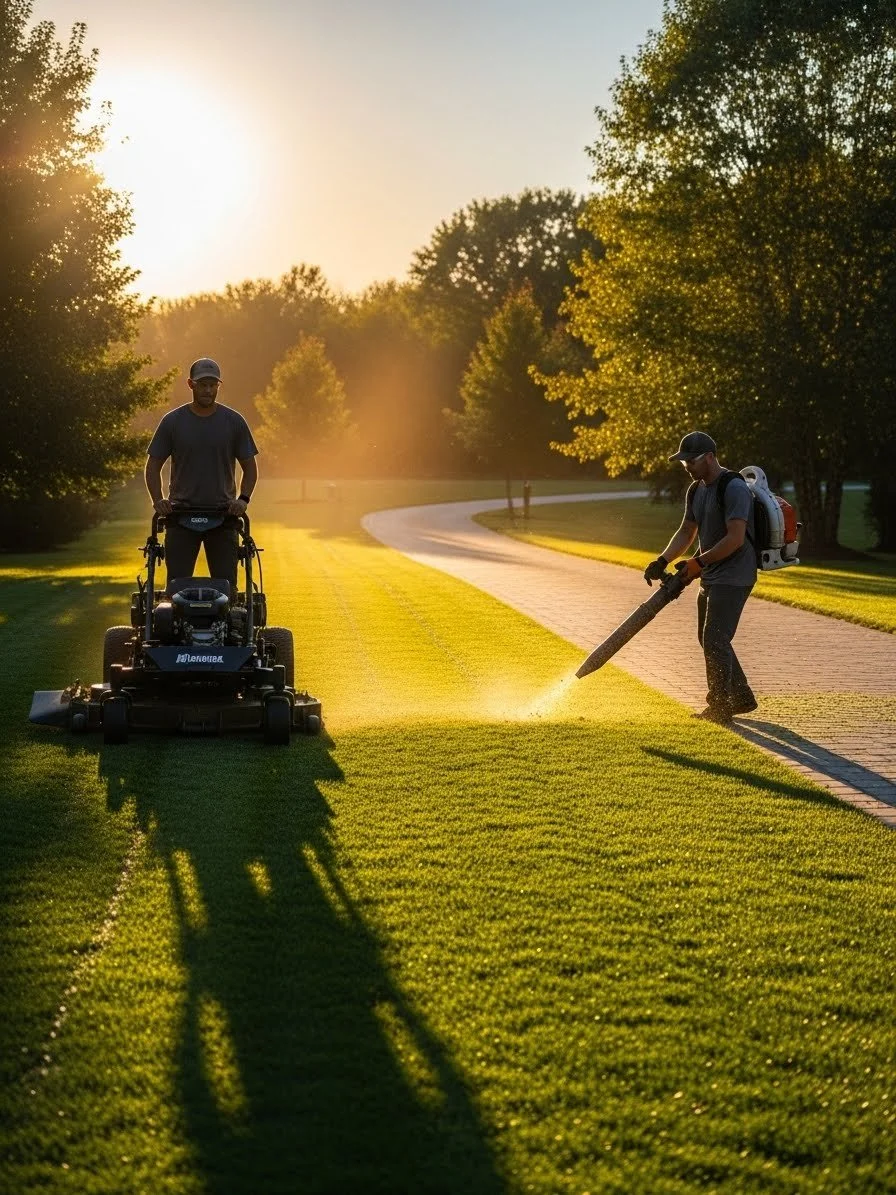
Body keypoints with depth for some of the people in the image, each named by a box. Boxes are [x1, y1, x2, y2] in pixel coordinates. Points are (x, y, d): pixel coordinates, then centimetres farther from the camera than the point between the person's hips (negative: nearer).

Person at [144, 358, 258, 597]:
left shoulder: (234, 422, 5)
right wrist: (157, 499, -9)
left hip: (223, 515, 0)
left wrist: (243, 499, -6)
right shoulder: (172, 421, 3)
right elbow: (153, 465, 7)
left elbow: (250, 466, 10)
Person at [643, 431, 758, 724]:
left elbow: (735, 539, -24)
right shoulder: (696, 490, 12)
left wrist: (699, 562, -20)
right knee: (708, 639, 16)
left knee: (715, 640, -11)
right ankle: (741, 697, 27)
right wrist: (662, 562, 3)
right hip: (711, 577, 10)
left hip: (733, 578, -10)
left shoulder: (734, 488, -19)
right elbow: (686, 533, 17)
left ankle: (719, 708, -3)